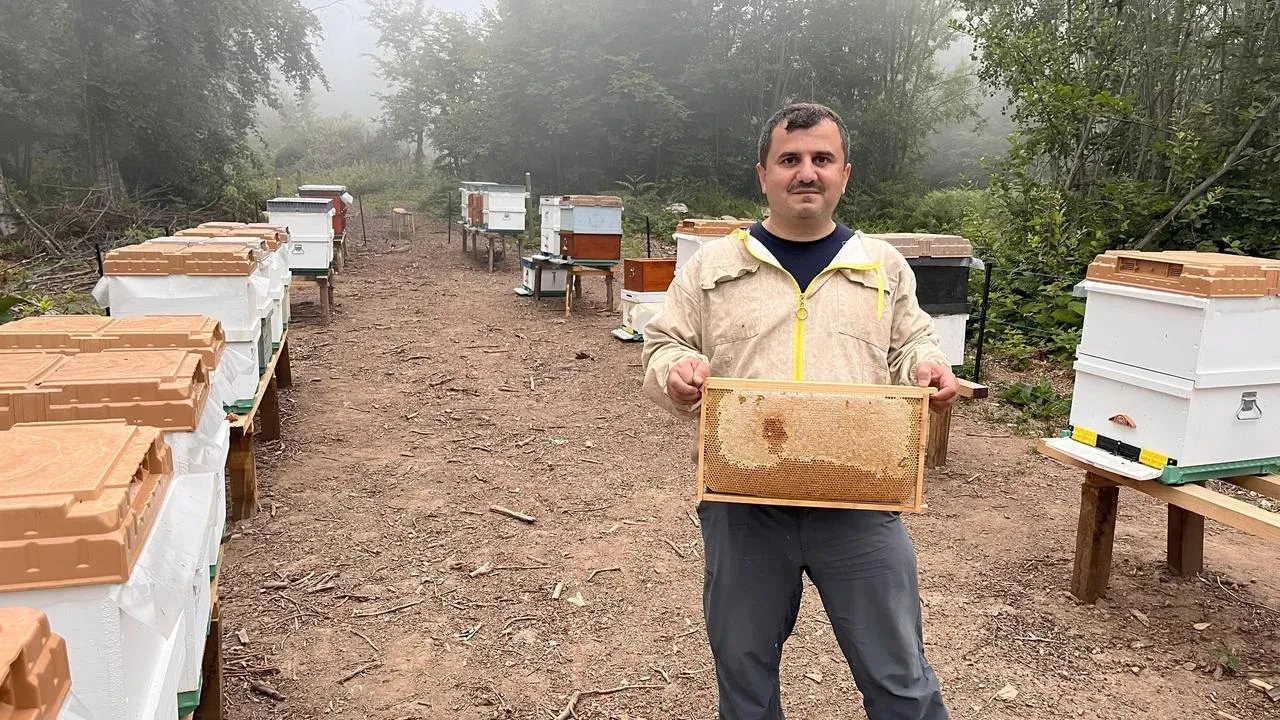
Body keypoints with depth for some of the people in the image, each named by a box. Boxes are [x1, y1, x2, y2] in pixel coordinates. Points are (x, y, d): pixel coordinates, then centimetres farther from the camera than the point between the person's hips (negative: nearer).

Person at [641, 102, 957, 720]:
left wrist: (928, 367, -7)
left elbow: (910, 345, 15)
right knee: (743, 664, 17)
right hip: (742, 502, 1)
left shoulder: (884, 265, 9)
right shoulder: (712, 266, 5)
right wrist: (677, 369, -15)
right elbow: (662, 345, 7)